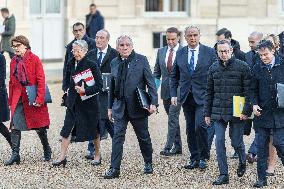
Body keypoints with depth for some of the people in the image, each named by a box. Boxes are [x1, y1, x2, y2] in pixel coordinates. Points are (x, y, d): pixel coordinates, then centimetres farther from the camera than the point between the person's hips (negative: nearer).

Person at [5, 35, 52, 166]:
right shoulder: (13, 61, 9)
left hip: (33, 98, -4)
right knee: (14, 126, -8)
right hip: (18, 98, 4)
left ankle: (47, 151, 26)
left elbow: (41, 80, -10)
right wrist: (11, 100, 12)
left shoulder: (34, 59, -7)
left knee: (40, 127, 7)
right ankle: (15, 154, -5)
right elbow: (12, 82, 15)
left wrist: (39, 98, -17)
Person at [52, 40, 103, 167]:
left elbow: (99, 85, -13)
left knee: (93, 129, 9)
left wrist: (85, 91, -21)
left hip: (89, 101, -4)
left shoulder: (92, 65, -11)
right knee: (67, 128, -3)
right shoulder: (71, 64, 5)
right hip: (74, 103, 4)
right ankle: (62, 156, 1)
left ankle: (97, 155, 26)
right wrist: (69, 91, 10)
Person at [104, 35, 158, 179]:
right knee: (117, 137, -3)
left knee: (143, 136, 10)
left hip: (138, 106, -2)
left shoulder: (141, 60, -3)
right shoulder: (114, 63, 8)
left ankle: (148, 164, 28)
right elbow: (112, 86, 14)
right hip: (120, 106, 3)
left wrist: (153, 102, -13)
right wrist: (110, 107, 12)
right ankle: (114, 169, -2)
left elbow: (150, 82, -5)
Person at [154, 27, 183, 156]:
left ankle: (169, 147, -13)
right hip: (166, 91, 5)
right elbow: (157, 73, 14)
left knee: (172, 118, -12)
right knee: (173, 119, 12)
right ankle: (177, 147, 19)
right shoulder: (161, 52, 9)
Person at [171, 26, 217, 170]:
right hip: (186, 97, 4)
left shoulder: (209, 52, -2)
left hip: (203, 97, -4)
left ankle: (203, 157, -1)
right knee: (190, 129, 7)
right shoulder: (180, 53, 8)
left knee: (200, 126, -16)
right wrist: (173, 94, 4)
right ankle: (194, 158, 16)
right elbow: (174, 75, 13)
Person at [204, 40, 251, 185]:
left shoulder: (242, 67, -5)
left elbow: (248, 91, -6)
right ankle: (223, 175, 4)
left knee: (236, 142, 4)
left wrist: (247, 111, -13)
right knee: (219, 143, -2)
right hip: (218, 112, 3)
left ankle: (242, 162, 36)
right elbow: (209, 92, 12)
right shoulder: (213, 68, 7)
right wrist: (207, 113, 10)